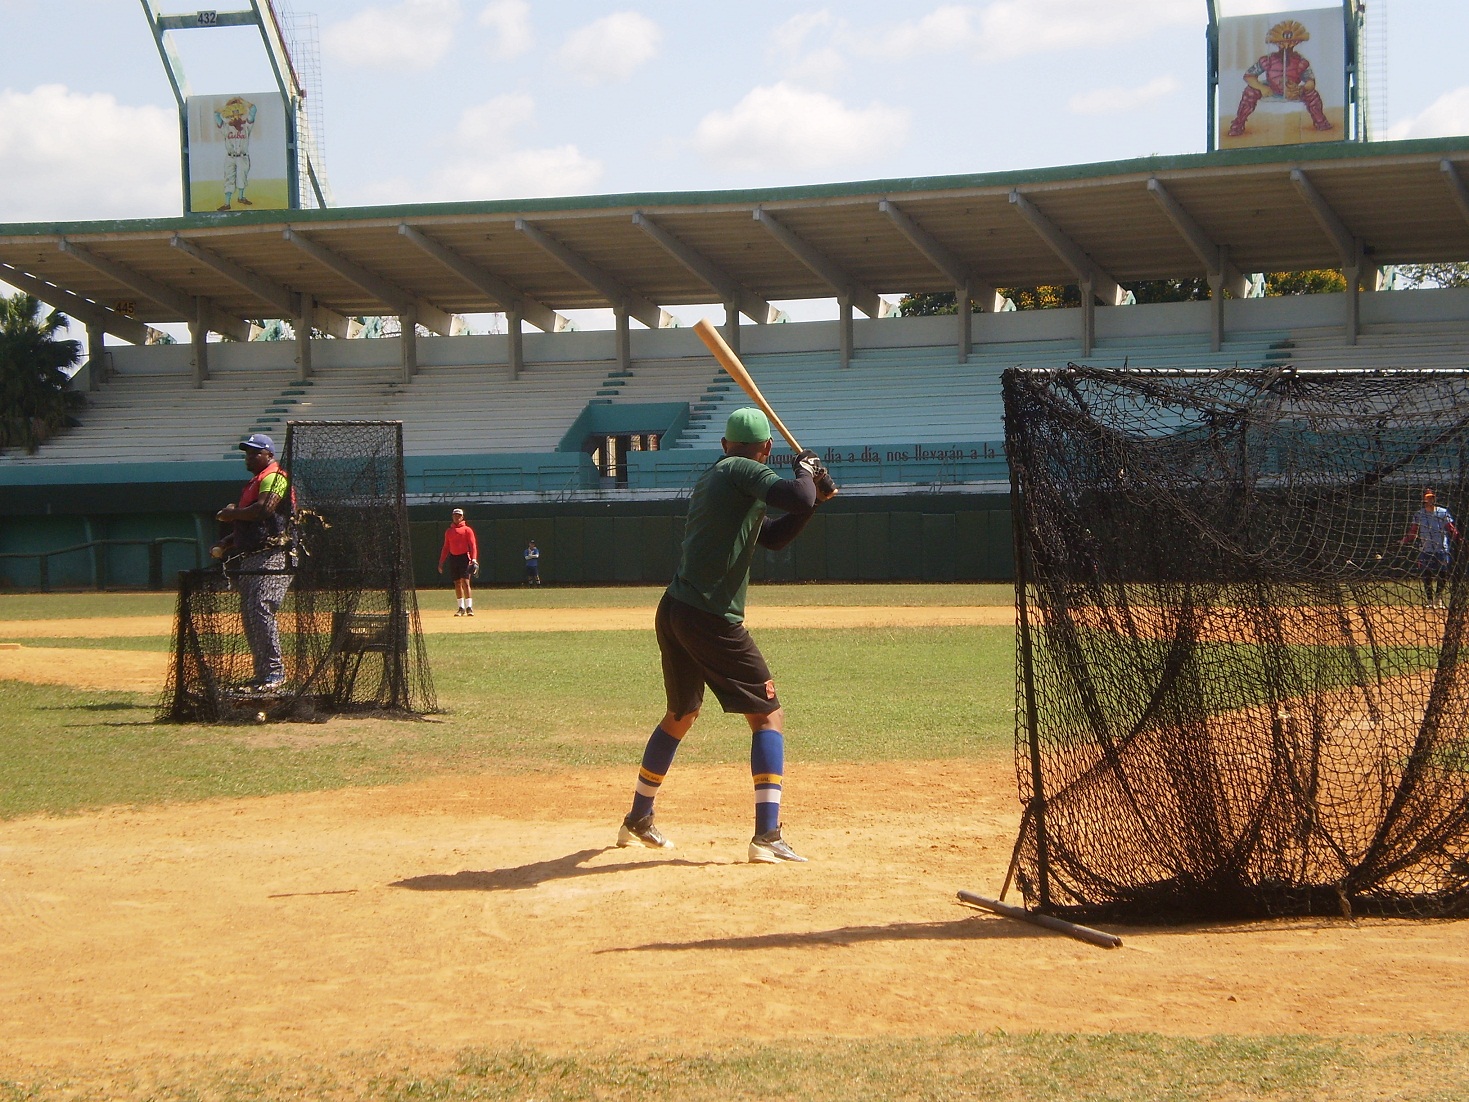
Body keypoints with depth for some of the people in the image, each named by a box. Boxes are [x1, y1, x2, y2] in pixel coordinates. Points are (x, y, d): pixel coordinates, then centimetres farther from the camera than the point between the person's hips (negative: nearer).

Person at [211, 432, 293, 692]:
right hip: (249, 559, 11)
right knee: (249, 616, 9)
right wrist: (225, 544, 15)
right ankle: (262, 674, 12)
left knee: (261, 611, -19)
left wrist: (231, 514, -10)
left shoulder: (274, 478, -6)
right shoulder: (254, 483, 26)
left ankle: (275, 672, -20)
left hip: (271, 558, -11)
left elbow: (264, 509, -23)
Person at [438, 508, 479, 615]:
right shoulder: (448, 531, 14)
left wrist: (474, 559, -17)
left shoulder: (467, 530, 1)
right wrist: (441, 562, 12)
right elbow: (446, 547, 17)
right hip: (453, 558, 5)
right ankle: (461, 608, 11)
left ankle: (469, 607, -14)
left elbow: (473, 545, -5)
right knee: (457, 583, 6)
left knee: (465, 582, -13)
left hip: (464, 557, -5)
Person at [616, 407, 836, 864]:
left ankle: (638, 821, 37)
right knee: (768, 716, -2)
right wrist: (805, 470, -3)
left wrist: (812, 495, 13)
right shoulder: (744, 472, -7)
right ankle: (767, 836, -14)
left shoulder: (711, 478, 20)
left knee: (680, 715, 26)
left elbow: (773, 535, 25)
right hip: (712, 620, -9)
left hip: (673, 613, 9)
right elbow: (795, 499, -24)